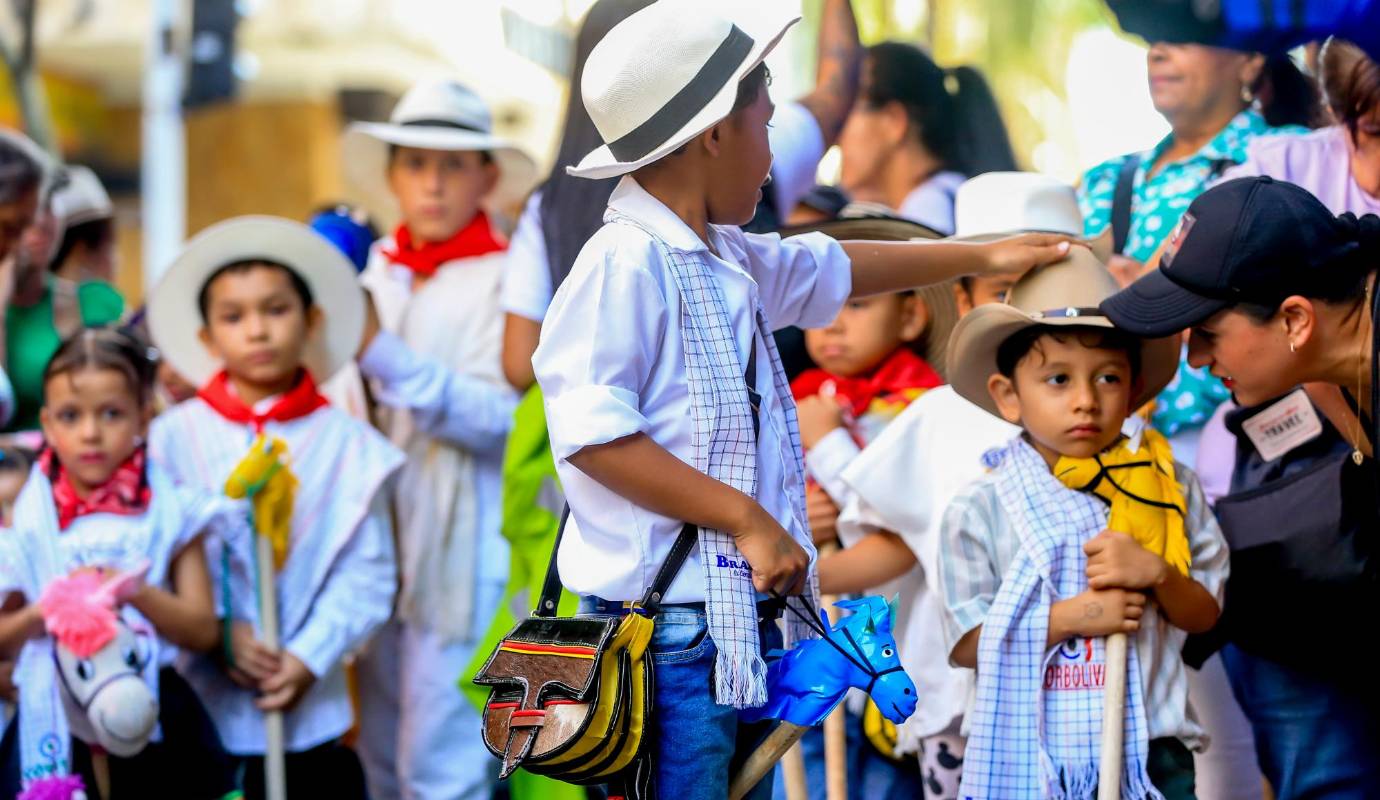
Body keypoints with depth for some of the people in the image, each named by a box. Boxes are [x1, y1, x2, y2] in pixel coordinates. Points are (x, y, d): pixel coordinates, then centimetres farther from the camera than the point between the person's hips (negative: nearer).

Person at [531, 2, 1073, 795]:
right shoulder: (627, 265, -14)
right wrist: (748, 522, -20)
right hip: (669, 632, -10)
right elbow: (592, 434, -22)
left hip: (741, 624, 10)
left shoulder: (730, 262, 15)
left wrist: (981, 255, 43)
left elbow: (833, 269, 35)